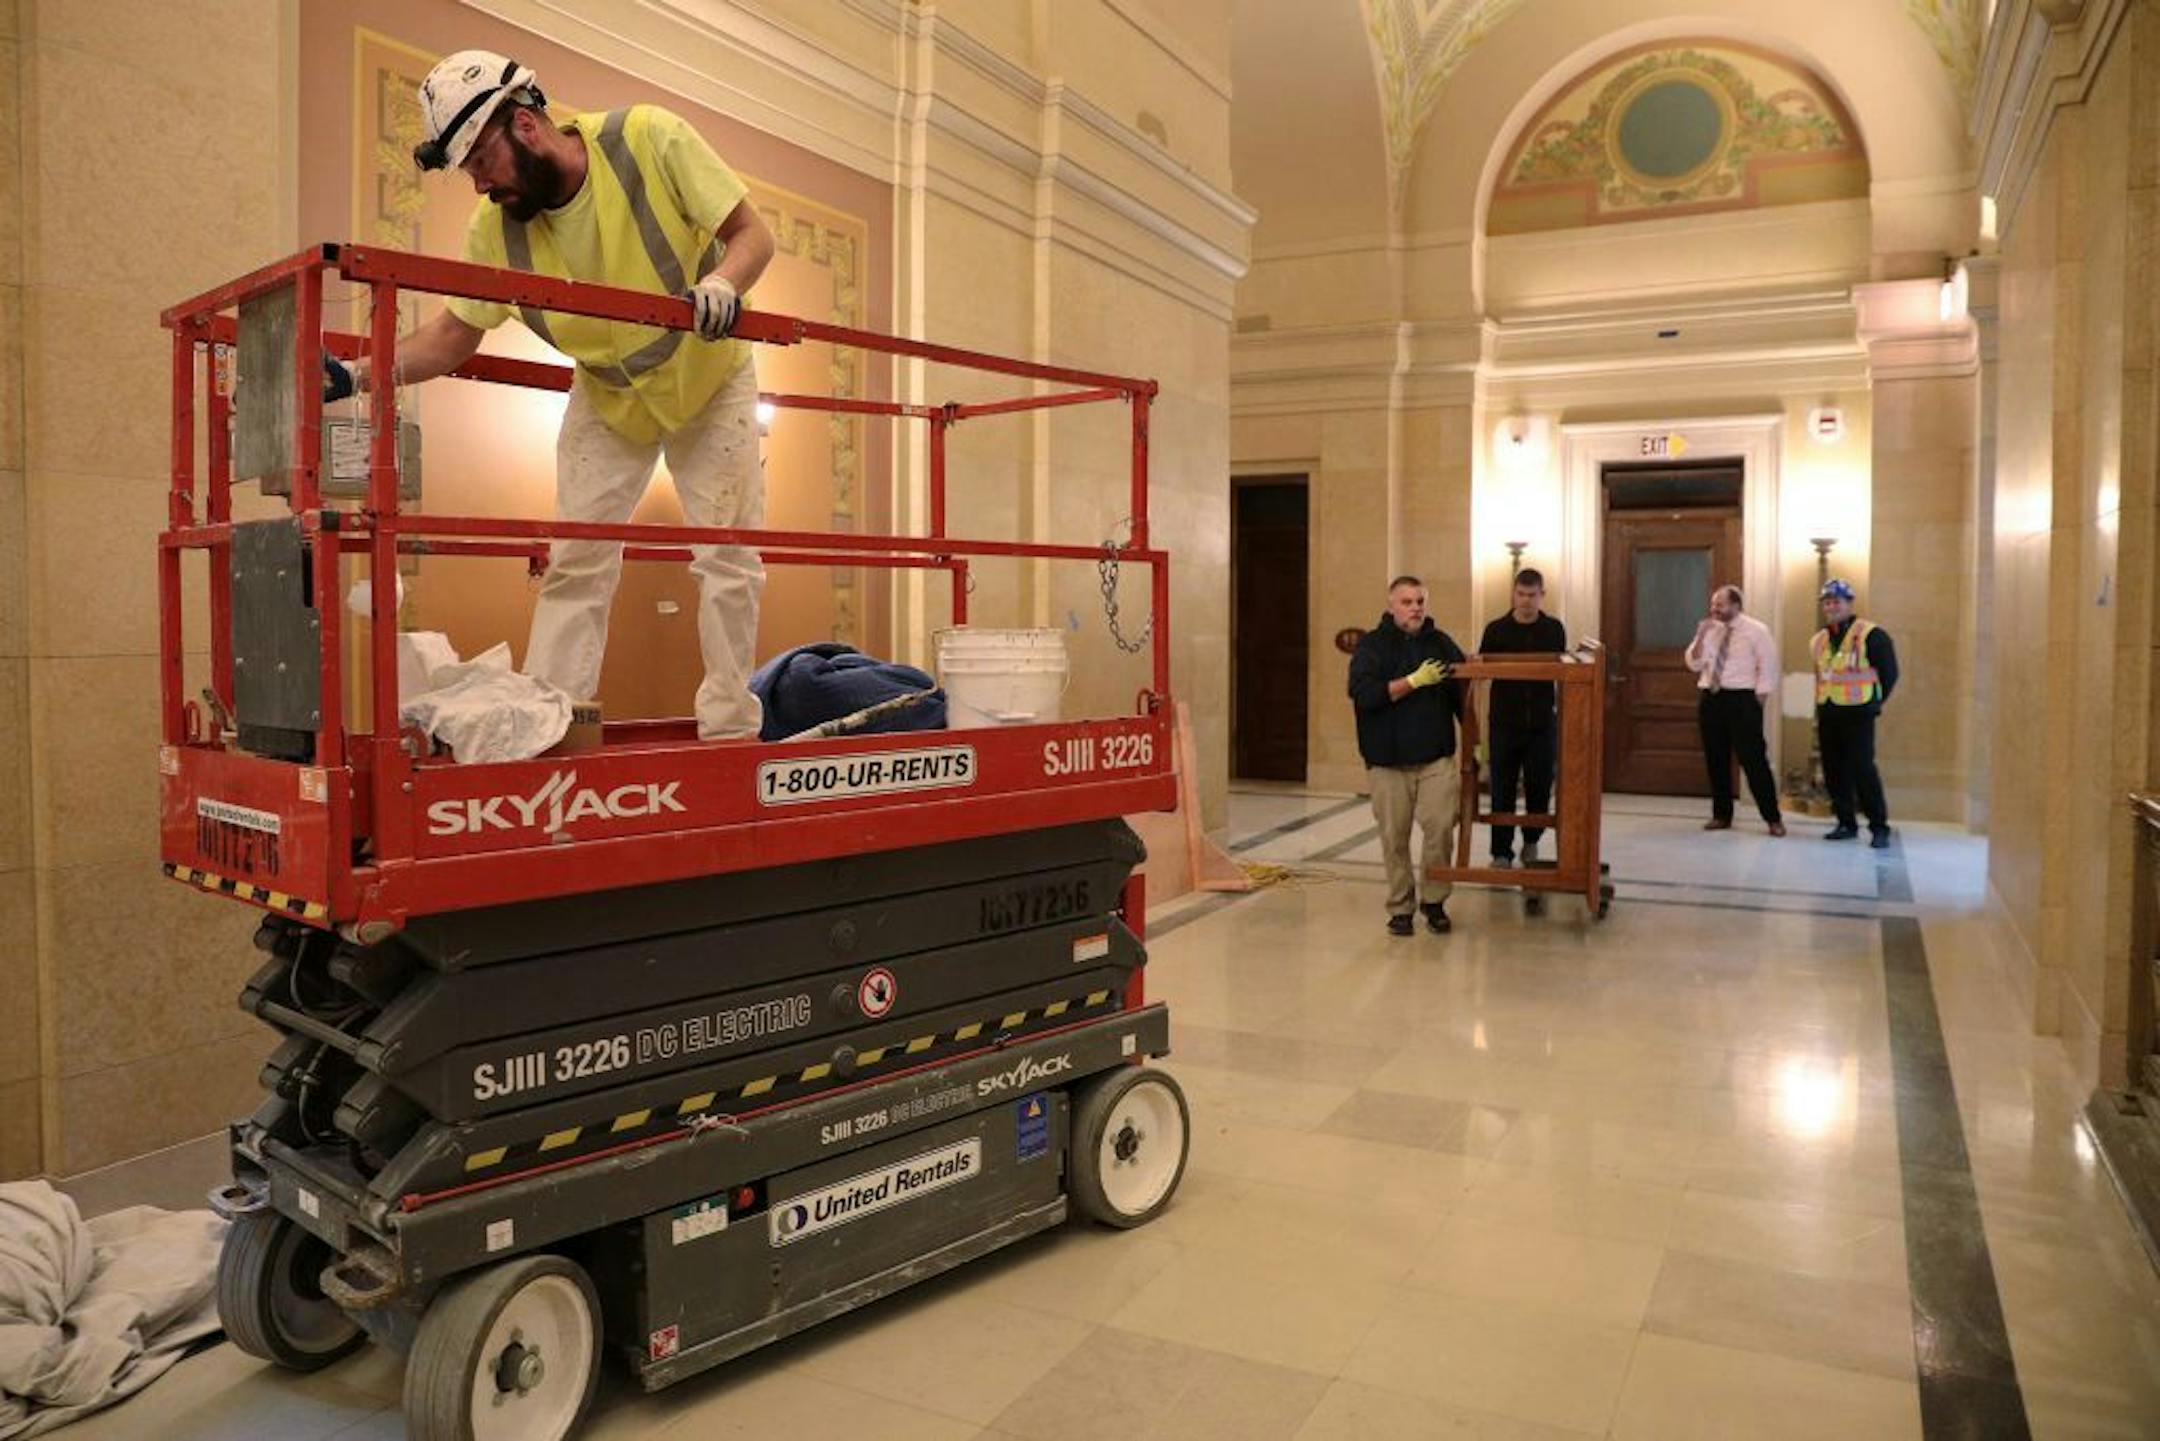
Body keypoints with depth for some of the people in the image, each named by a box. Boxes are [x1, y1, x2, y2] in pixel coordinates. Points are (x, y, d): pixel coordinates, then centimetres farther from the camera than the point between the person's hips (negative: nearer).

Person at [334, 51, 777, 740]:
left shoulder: (651, 139, -25)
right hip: (607, 398, 3)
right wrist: (356, 376, -21)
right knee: (574, 565, -2)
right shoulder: (494, 227, -15)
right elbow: (453, 336, -7)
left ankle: (729, 730, 7)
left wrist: (721, 283, -42)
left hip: (710, 379, -2)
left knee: (728, 559, -4)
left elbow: (753, 234, -20)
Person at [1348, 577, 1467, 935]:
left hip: (1437, 758, 2)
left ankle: (1435, 901, 12)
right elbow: (1363, 693, -14)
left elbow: (1461, 692, 15)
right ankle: (1400, 908, 16)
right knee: (1395, 837, 3)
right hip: (1387, 761, -2)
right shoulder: (1372, 645, 0)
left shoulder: (1441, 643, 10)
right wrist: (1414, 681, -18)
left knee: (1441, 828, -6)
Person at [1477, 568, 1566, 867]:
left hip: (1541, 723, 1)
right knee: (1503, 790, 1)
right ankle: (1502, 853, 8)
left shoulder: (1554, 630, 5)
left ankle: (1531, 842, 30)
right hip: (1504, 722, -1)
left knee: (1540, 787, 8)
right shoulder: (1496, 629, 1)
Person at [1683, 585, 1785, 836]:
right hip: (1710, 697, 5)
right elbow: (1694, 664, 6)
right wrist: (1701, 636, -7)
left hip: (1741, 698, -5)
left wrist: (1759, 700, -10)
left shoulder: (1756, 630, -3)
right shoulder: (1710, 631, 12)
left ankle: (1773, 818, 0)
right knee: (1716, 759, 9)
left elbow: (1767, 668, -5)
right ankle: (1721, 815, 19)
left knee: (1753, 759, -7)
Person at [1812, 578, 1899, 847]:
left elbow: (1889, 673, -3)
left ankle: (1879, 828, -2)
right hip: (1827, 714, 6)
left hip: (1857, 714, -6)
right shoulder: (1819, 640, 12)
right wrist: (1820, 710, 16)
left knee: (1862, 770, -9)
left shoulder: (1870, 635, -7)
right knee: (1834, 772, 7)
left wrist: (1872, 703, 0)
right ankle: (1846, 823, 18)